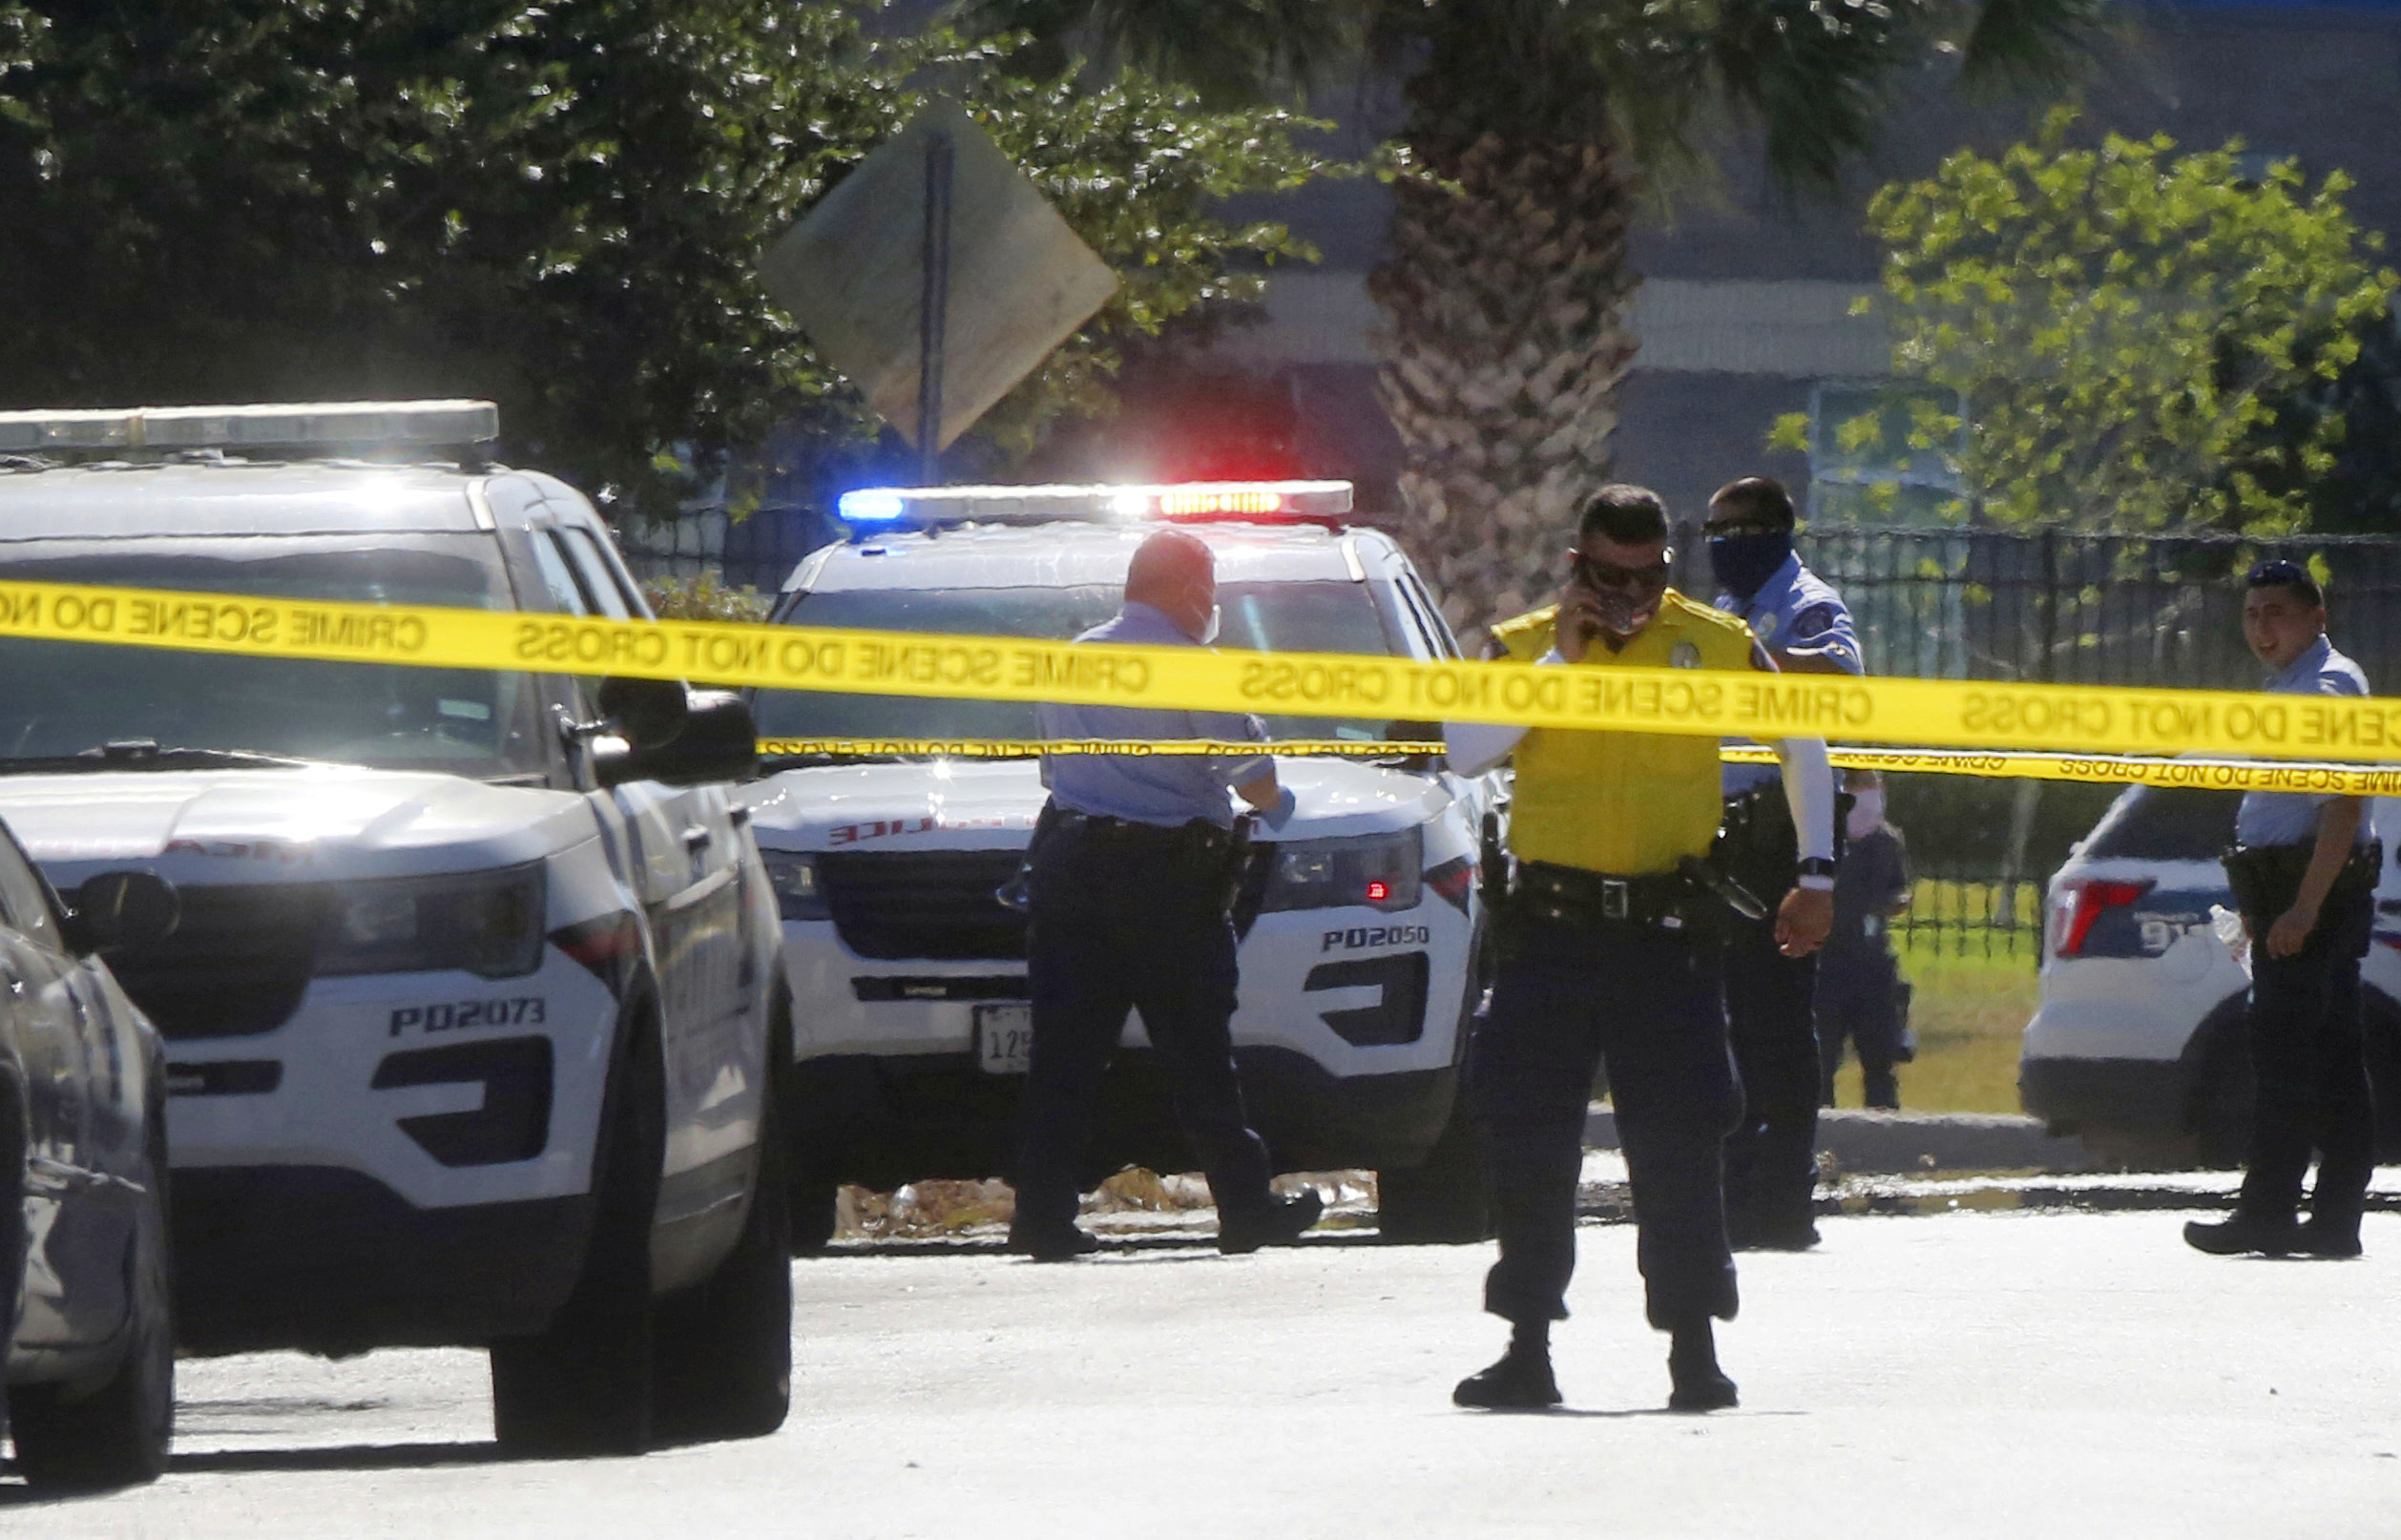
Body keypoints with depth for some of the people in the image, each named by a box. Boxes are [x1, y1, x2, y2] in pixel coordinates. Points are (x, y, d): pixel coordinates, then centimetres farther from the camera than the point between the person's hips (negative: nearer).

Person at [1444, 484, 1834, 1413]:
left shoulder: (1715, 646, 4)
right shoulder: (1523, 647, 4)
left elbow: (1804, 747, 18)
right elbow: (1467, 750, -13)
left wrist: (1817, 877, 15)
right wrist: (1562, 658, -13)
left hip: (1665, 930, -1)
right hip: (1549, 928, 1)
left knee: (1678, 1144, -4)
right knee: (1529, 1144, 1)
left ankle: (1694, 1349, 1)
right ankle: (1528, 1349, 9)